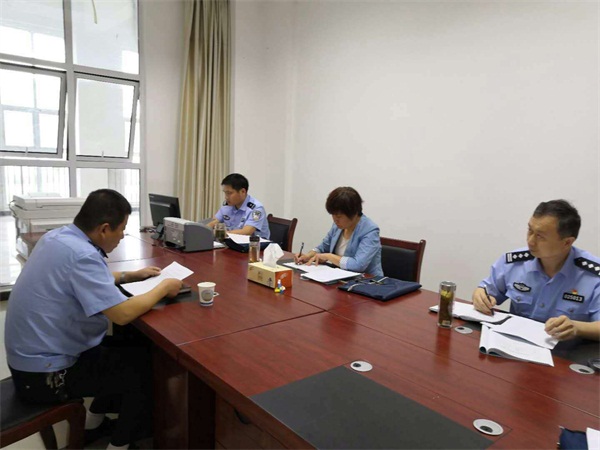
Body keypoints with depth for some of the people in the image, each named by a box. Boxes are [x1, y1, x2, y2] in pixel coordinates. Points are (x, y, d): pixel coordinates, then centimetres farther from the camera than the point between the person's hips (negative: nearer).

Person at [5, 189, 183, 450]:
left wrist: (130, 276, 14)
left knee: (129, 348, 18)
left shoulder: (57, 237, 0)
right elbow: (123, 314, -31)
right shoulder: (82, 255, -29)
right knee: (145, 363, 1)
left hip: (33, 354, 9)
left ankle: (94, 423, 31)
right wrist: (163, 288, -16)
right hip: (45, 373, -9)